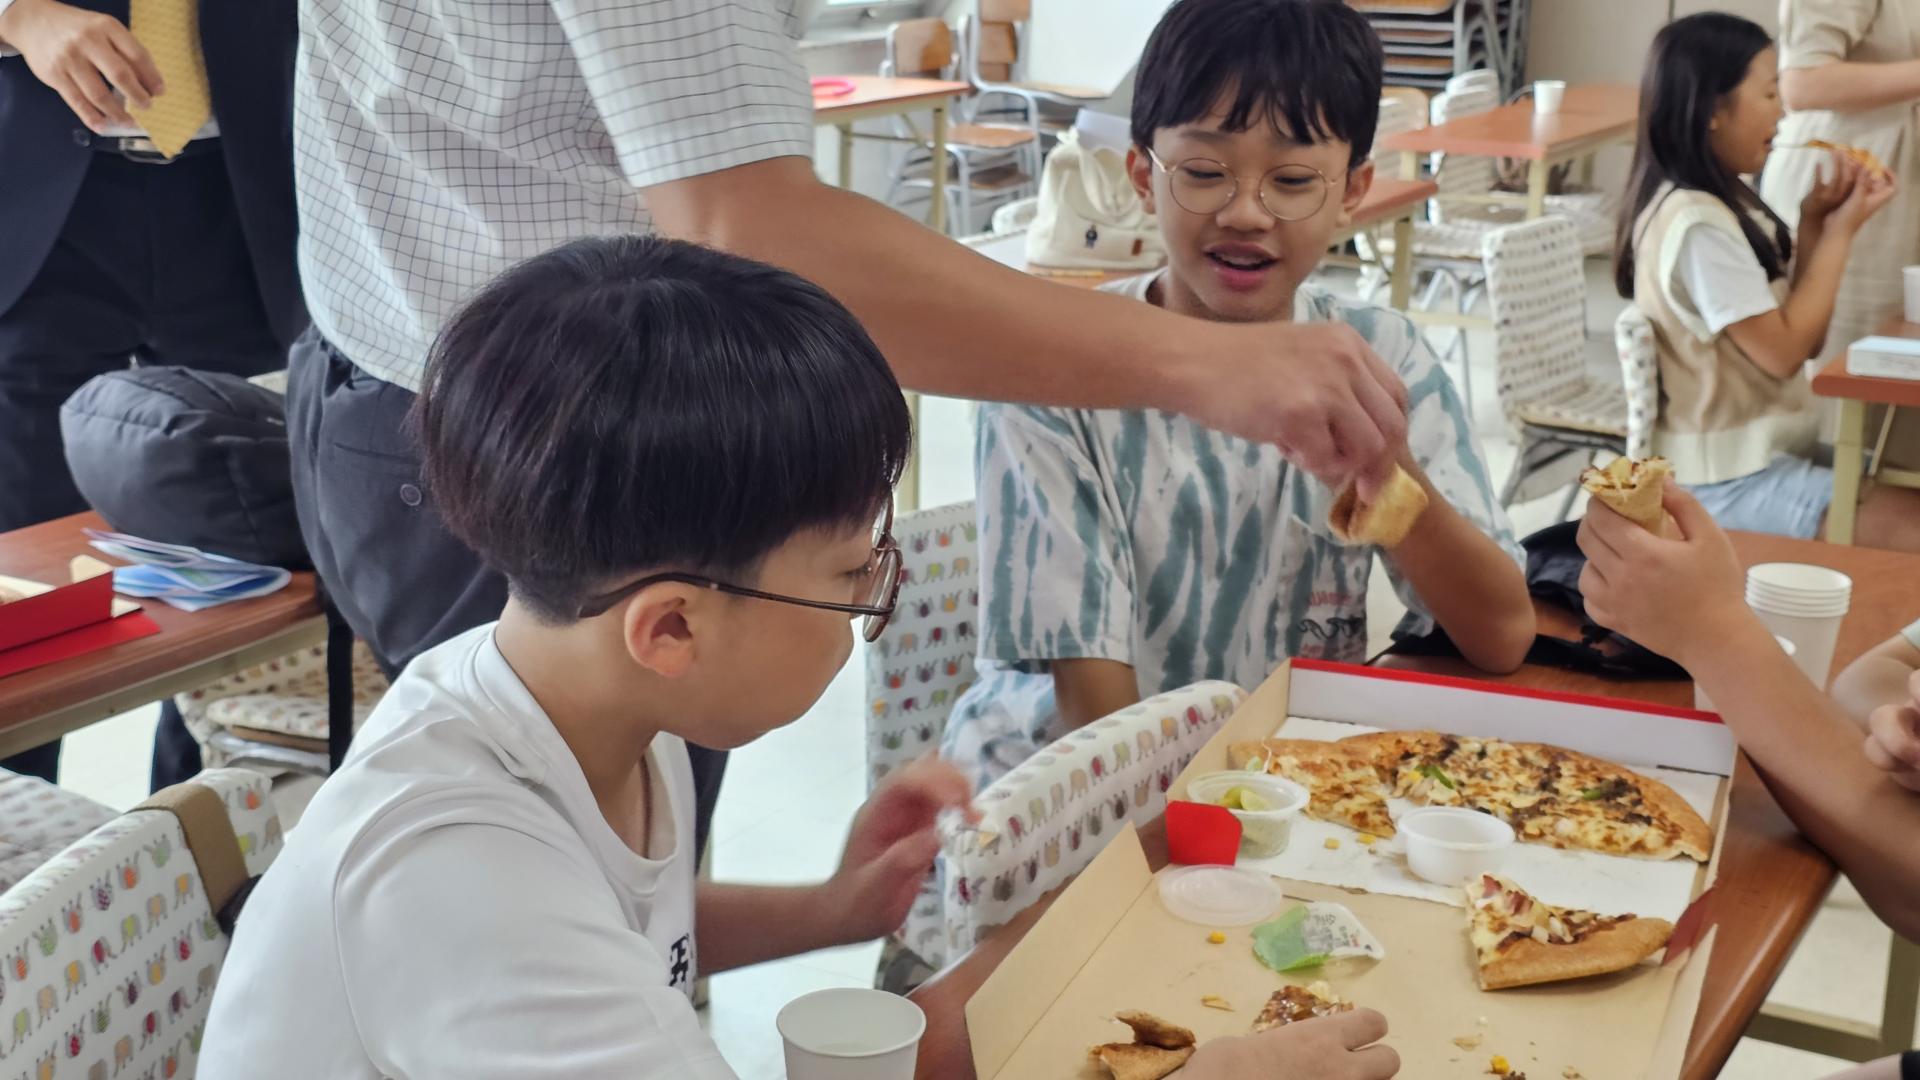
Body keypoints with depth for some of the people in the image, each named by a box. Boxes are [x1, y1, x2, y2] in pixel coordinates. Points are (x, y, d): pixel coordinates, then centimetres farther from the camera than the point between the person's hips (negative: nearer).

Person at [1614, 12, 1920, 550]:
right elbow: (1783, 352, -18)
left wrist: (1814, 223, 1)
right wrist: (1840, 232, -12)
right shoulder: (1697, 224, -21)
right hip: (1728, 484, -10)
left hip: (1758, 454, 10)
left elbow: (1801, 332, 11)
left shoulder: (1723, 203, 10)